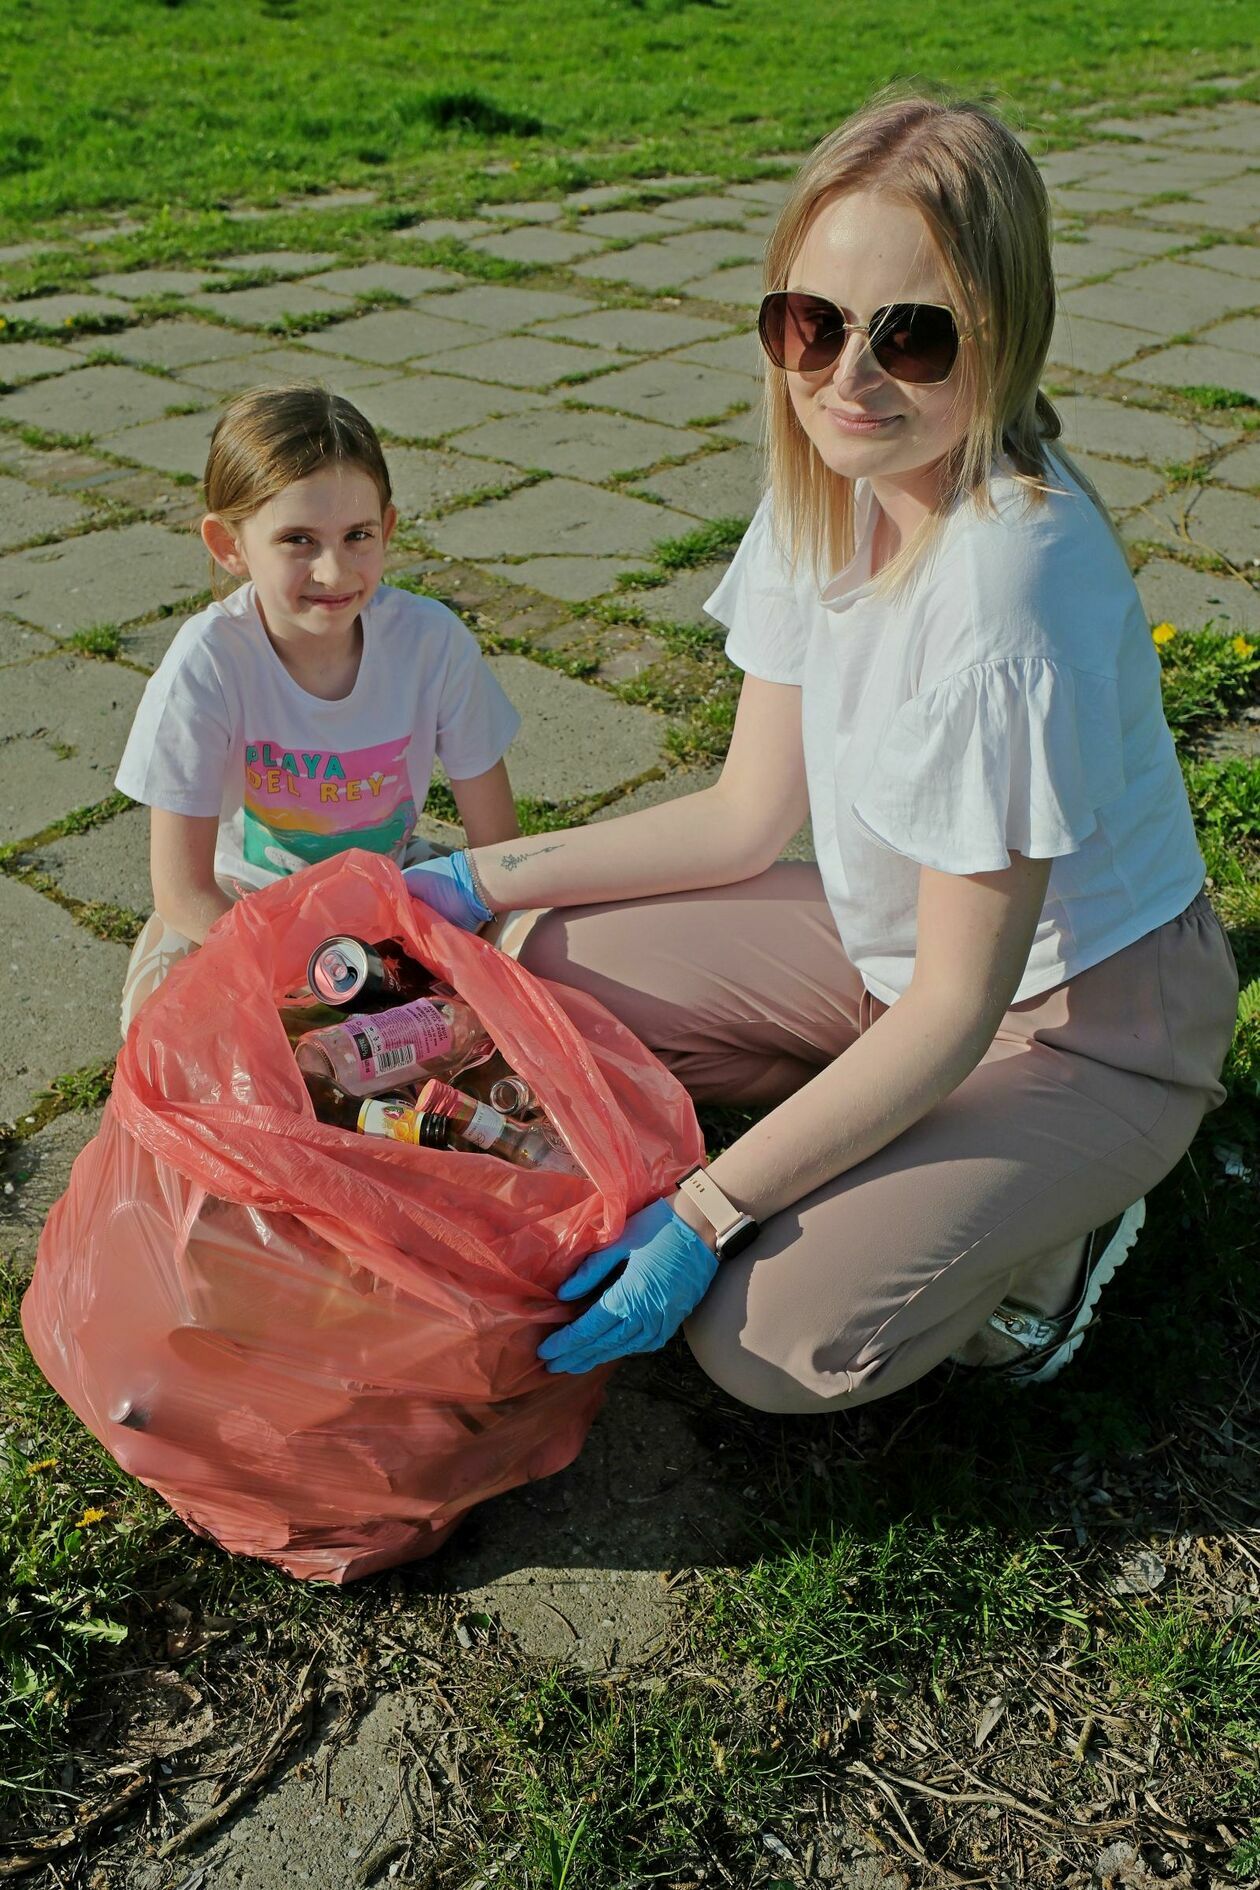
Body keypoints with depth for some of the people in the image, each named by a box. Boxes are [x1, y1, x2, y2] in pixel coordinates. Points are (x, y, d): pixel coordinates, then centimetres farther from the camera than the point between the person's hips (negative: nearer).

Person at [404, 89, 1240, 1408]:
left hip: (1086, 1024, -7)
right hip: (902, 946, 8)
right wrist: (485, 881, 0)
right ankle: (897, 1144, 7)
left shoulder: (1004, 588, -33)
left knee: (772, 1345, -20)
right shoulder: (826, 491, -8)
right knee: (566, 960, 0)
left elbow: (957, 1008, -27)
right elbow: (747, 817, 1)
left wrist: (701, 1213, -25)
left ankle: (1045, 1225, 7)